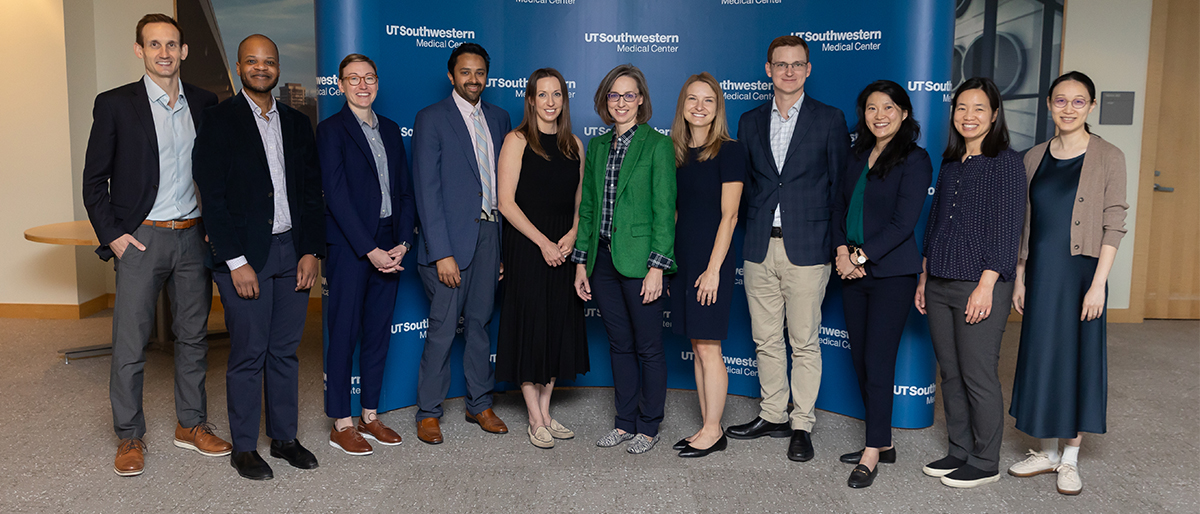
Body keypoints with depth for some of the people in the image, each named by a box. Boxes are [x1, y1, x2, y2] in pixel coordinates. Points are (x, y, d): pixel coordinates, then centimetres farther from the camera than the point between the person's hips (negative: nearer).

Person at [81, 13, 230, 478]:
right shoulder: (115, 104, -2)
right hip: (141, 239, -3)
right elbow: (94, 180, 1)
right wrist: (111, 235, -7)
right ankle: (129, 437, 15)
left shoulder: (204, 104, 7)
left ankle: (191, 424, 24)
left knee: (193, 335, 11)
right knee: (129, 344, 1)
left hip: (193, 237, 3)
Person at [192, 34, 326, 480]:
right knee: (248, 354, 1)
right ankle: (244, 447, 16)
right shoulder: (219, 121, -3)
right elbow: (213, 197, -8)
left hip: (292, 252, 5)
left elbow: (312, 192, 11)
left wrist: (311, 252, 2)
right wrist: (236, 262, -13)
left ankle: (284, 437, 24)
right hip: (244, 255, -4)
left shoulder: (297, 123, 12)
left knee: (285, 351, 11)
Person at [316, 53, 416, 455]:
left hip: (388, 246, 6)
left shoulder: (390, 129, 15)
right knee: (345, 333, 0)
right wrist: (369, 250, -15)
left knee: (379, 332, 10)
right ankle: (341, 425, 11)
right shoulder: (331, 130, -3)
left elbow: (405, 191, 12)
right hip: (349, 246, -6)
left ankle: (370, 416, 22)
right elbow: (337, 196, -11)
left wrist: (402, 243, -1)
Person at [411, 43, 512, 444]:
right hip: (452, 236, -5)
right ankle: (428, 413, 13)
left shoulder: (498, 118, 13)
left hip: (490, 233, 5)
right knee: (443, 327, -1)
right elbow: (426, 190, -10)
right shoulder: (431, 119, -4)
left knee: (480, 322, 13)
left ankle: (479, 404, 25)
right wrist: (441, 253, -16)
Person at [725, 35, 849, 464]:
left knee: (804, 342, 2)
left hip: (806, 248, -4)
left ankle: (802, 425, 14)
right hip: (760, 248, 4)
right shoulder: (750, 122, 11)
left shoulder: (830, 120, 1)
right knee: (765, 340, 12)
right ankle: (773, 415, 26)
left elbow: (841, 184, 1)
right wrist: (753, 229, 6)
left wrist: (836, 244, -3)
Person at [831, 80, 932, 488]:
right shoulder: (858, 156, 13)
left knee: (878, 361, -5)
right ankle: (882, 443, 22)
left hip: (891, 273, -7)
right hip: (853, 270, 7)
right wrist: (842, 251, -4)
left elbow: (903, 222, -13)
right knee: (860, 360, 9)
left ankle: (872, 453, 4)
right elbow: (840, 205, 11)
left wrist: (861, 256, -13)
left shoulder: (914, 159, -7)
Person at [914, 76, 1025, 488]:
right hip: (940, 285, 7)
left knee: (978, 377, 0)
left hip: (980, 285, -7)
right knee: (950, 375, 12)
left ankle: (985, 462, 14)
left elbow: (1008, 228, -11)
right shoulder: (949, 163, 14)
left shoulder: (1005, 161, -6)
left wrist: (986, 285, -17)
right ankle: (959, 451, 25)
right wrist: (924, 277, 16)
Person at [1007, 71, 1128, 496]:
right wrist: (1019, 276, 7)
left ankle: (1070, 458, 17)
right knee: (1040, 357, 9)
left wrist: (1098, 284, -14)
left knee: (1078, 358, 3)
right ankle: (1047, 451, 24)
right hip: (1040, 272, 4)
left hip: (1081, 271, -4)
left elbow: (1113, 226, -8)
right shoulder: (1035, 157, 8)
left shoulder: (1108, 158, -4)